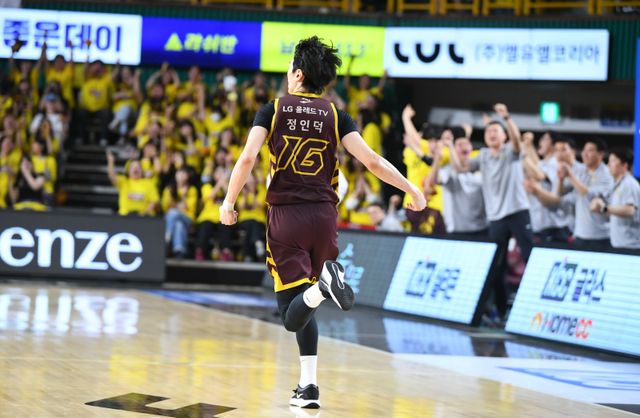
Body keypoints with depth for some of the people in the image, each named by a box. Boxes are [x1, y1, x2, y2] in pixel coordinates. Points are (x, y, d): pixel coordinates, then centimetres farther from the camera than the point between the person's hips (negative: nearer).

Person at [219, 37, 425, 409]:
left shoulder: (273, 110, 0)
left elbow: (247, 159, -10)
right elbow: (372, 161, -3)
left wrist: (229, 202, 2)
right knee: (305, 309, 17)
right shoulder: (335, 116, 4)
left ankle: (323, 285, -36)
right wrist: (412, 190, 8)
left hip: (286, 216, -3)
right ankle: (309, 386, 11)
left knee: (293, 315, -4)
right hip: (323, 215, 3)